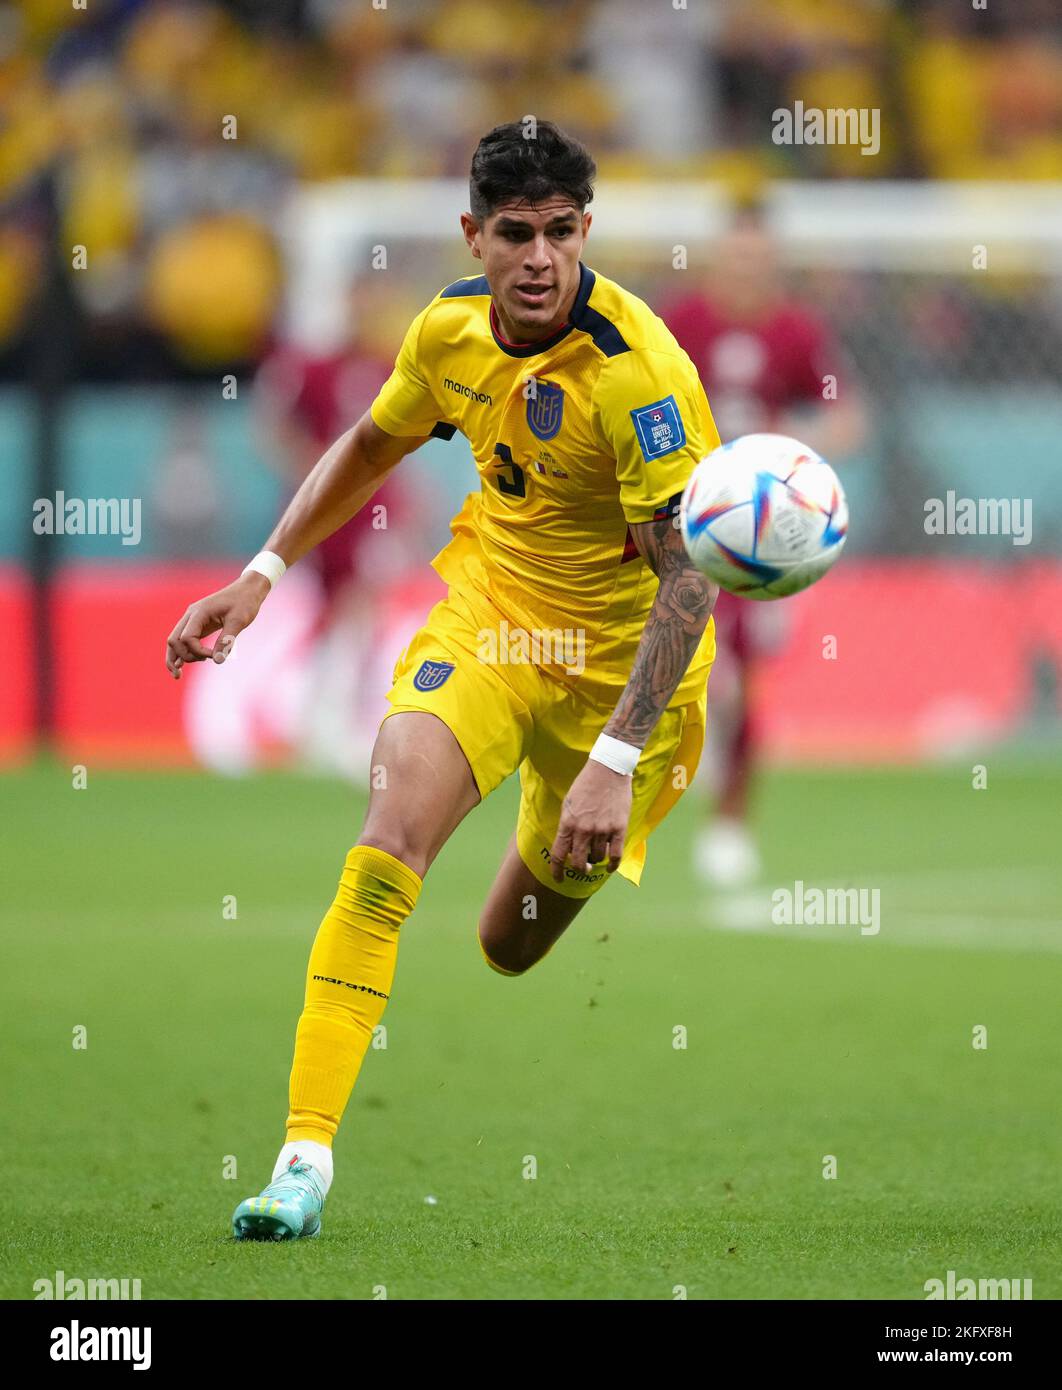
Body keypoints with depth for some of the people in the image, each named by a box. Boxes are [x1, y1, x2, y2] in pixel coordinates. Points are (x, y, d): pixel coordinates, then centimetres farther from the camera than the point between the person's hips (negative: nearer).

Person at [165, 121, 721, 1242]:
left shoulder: (638, 372, -27)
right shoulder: (449, 332, -8)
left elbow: (689, 575, -29)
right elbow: (370, 446, 15)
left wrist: (616, 761, -35)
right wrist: (263, 574, 10)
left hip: (622, 655, -3)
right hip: (489, 611, 3)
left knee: (516, 949, 9)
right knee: (392, 836, -23)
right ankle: (305, 1156, -23)